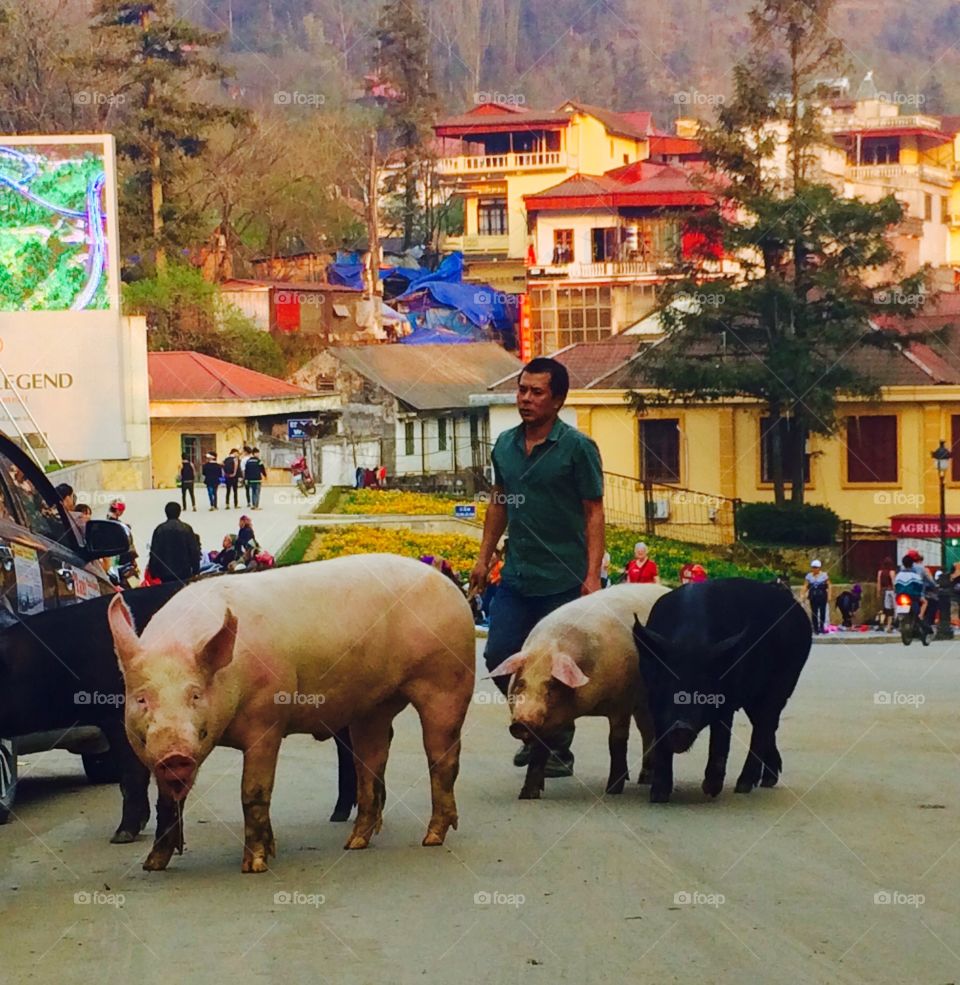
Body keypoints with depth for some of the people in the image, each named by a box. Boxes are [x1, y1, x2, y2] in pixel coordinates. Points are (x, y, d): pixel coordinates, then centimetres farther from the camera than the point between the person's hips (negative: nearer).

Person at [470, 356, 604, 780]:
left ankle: (559, 749, 15)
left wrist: (592, 575, -14)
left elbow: (594, 513, -7)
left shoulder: (577, 447, -8)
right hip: (516, 577, 5)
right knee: (499, 656, 3)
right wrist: (484, 556, 15)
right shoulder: (505, 444, 8)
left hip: (562, 581, -5)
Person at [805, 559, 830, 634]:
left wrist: (829, 596, -4)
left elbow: (828, 586, 2)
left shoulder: (824, 575, 1)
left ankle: (822, 627, 10)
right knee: (814, 613, 0)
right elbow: (806, 586, 4)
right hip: (813, 597, 1)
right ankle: (816, 628, 5)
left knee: (822, 612, -1)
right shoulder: (809, 576, 6)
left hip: (822, 596, -1)